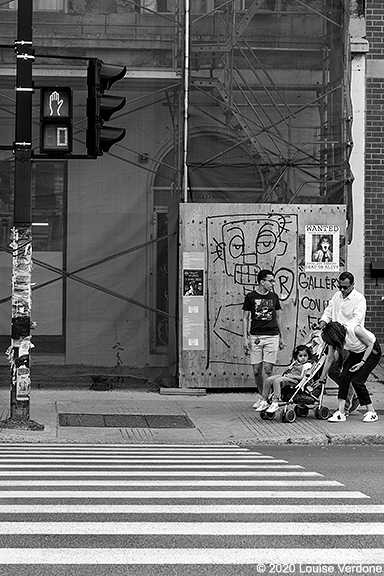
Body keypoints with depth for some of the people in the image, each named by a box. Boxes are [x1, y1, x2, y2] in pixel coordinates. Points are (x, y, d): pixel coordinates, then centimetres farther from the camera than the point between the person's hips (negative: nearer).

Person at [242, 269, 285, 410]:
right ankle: (260, 395, 21)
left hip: (272, 336, 1)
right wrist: (245, 337, -3)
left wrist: (281, 337, 15)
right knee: (256, 370, 1)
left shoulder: (274, 297, 9)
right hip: (255, 337, -1)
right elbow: (245, 318, 4)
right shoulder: (251, 297, 2)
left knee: (268, 369, -9)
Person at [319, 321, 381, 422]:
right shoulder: (335, 339, -17)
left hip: (372, 352, -6)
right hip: (355, 353, 6)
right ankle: (341, 412, -13)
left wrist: (362, 362, -22)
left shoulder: (355, 329, -35)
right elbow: (329, 360, -6)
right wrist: (321, 379, -1)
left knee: (357, 381, -15)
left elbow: (370, 344, -19)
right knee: (344, 376, -15)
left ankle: (371, 412, -1)